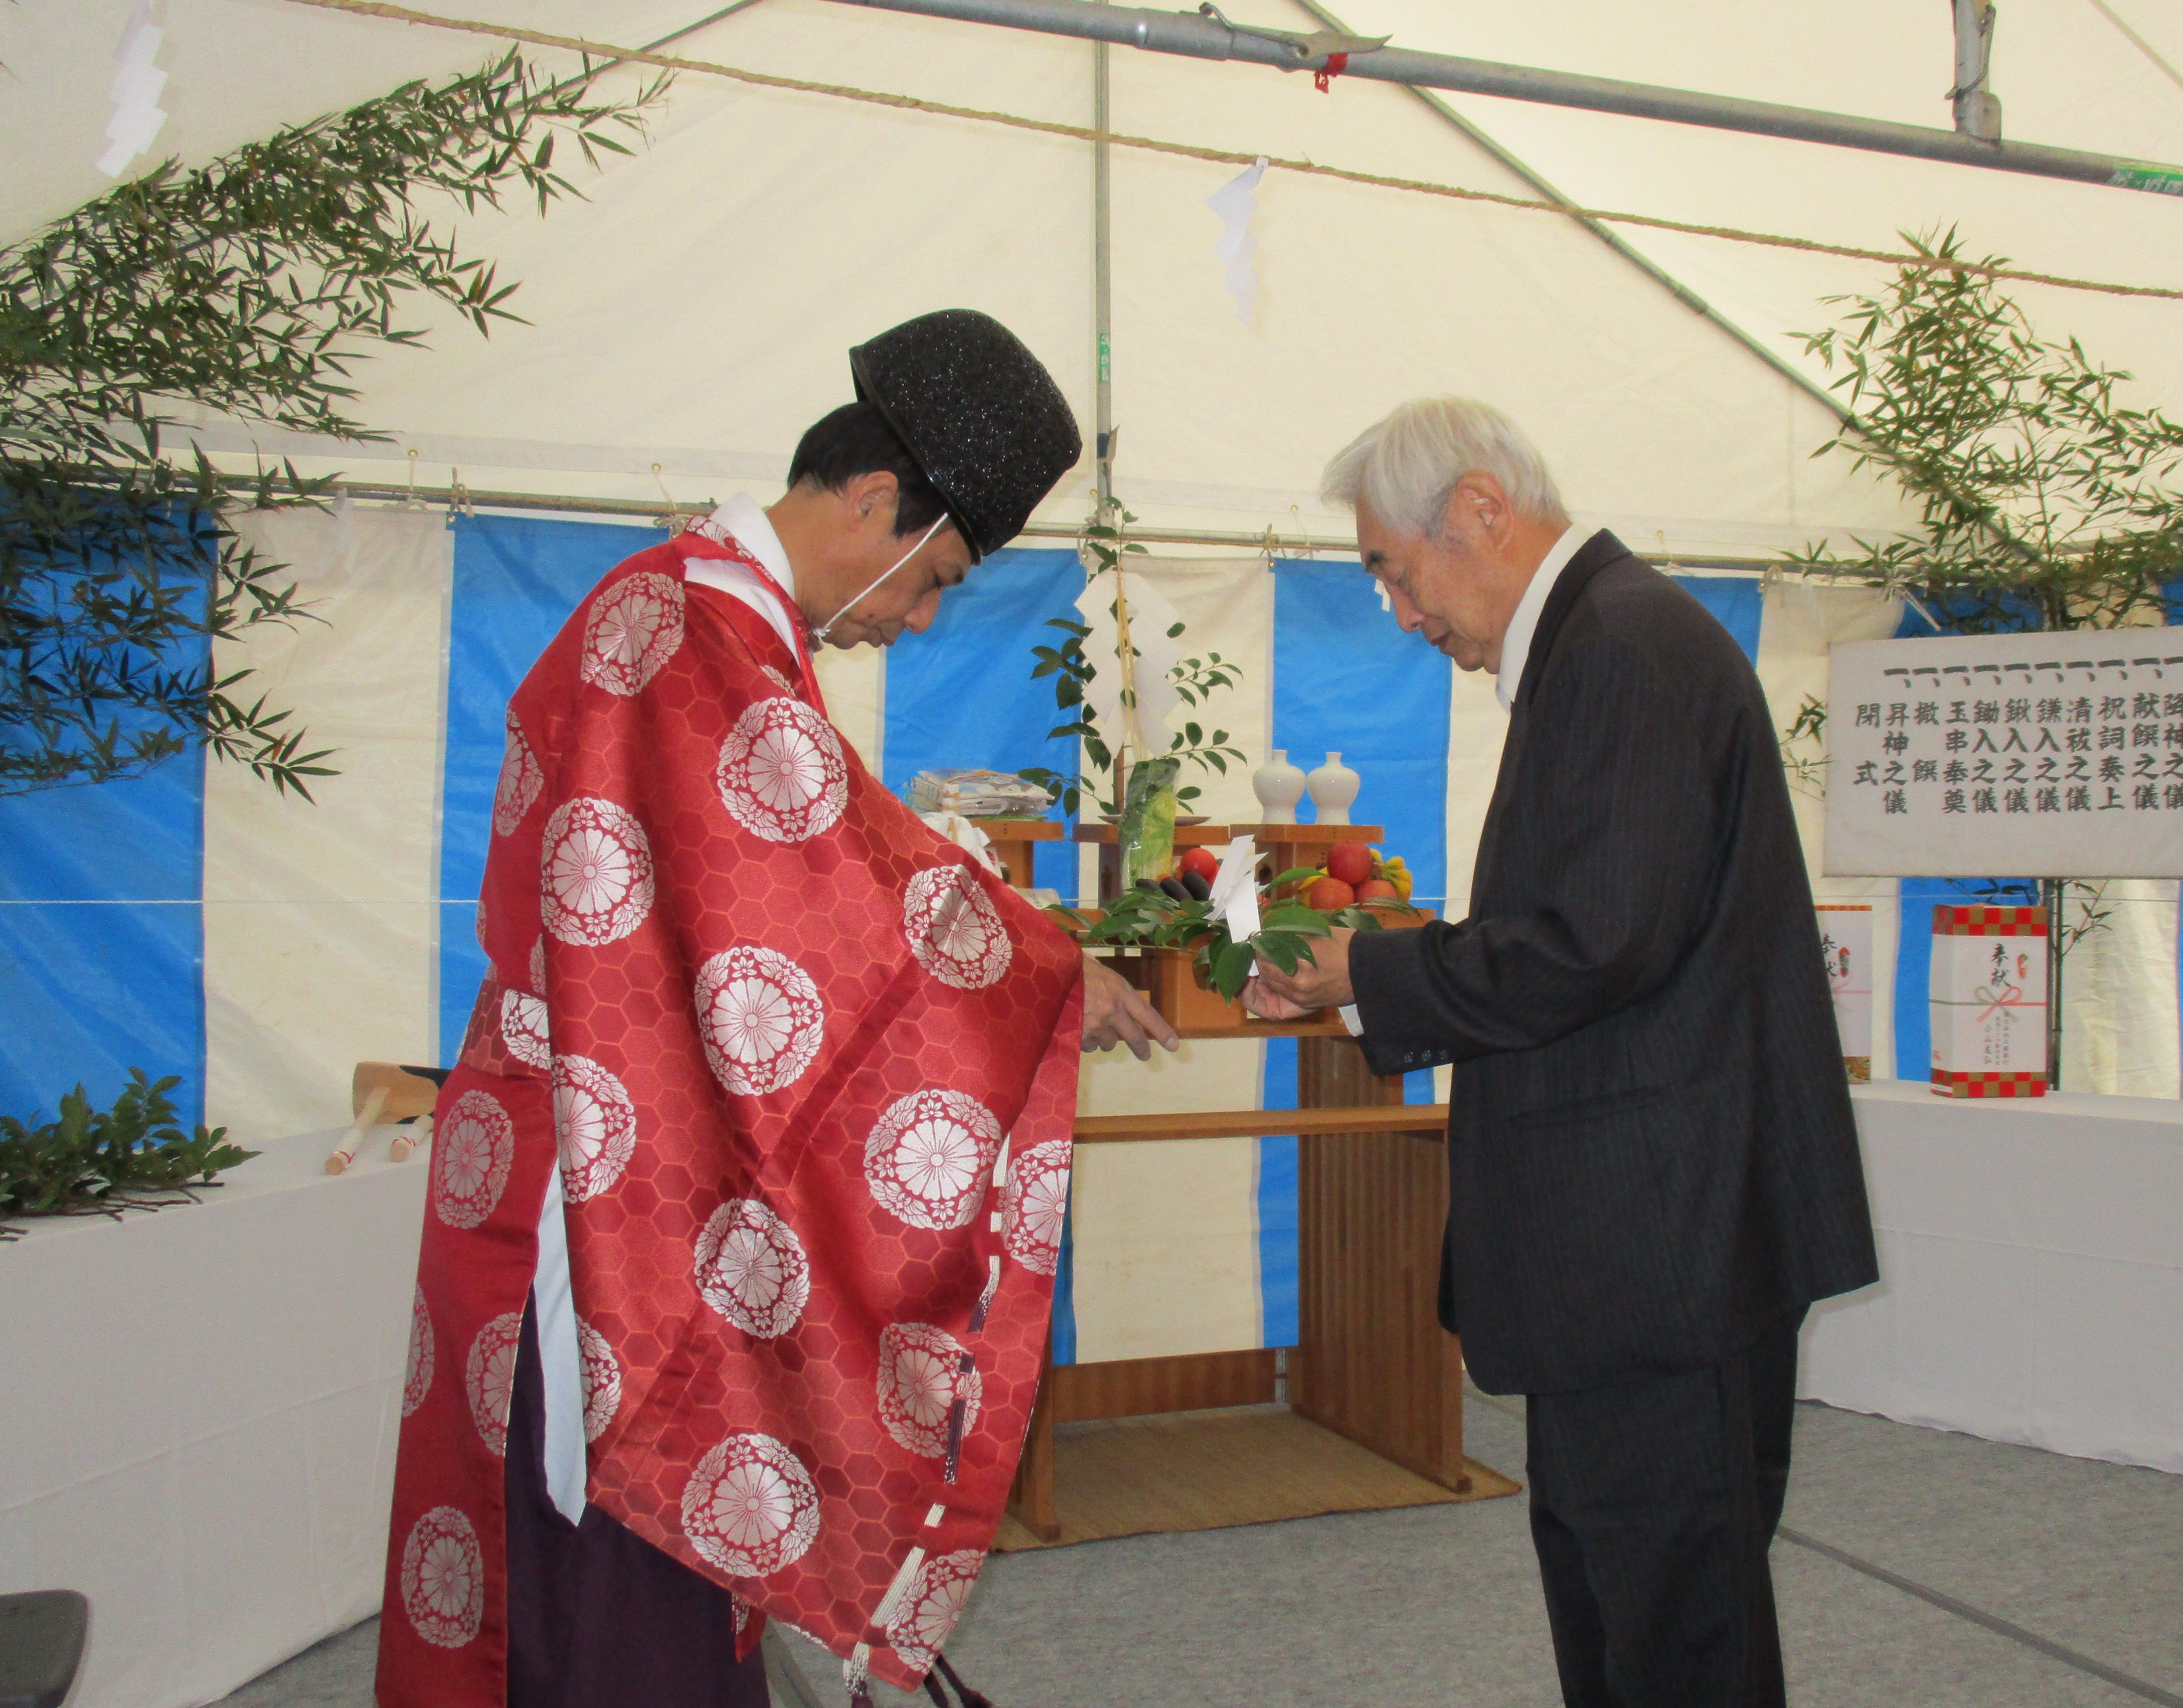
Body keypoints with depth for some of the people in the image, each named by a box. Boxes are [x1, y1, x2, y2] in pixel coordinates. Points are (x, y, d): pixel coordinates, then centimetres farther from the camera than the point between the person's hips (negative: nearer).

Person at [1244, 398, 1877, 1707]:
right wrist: (1367, 989, 9)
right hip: (1624, 1221, 11)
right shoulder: (1590, 641, 15)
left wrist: (1379, 975, -11)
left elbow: (1600, 940, -24)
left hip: (1666, 1221, -11)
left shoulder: (1625, 643, -17)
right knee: (1594, 1548, 21)